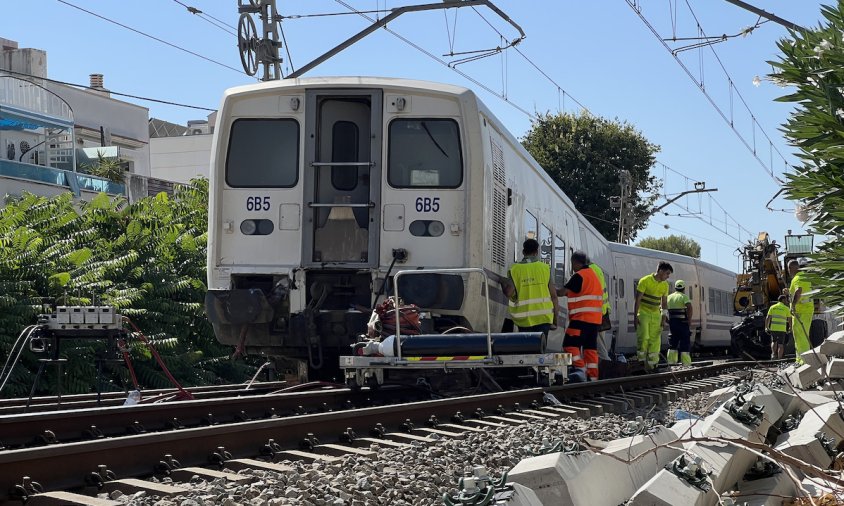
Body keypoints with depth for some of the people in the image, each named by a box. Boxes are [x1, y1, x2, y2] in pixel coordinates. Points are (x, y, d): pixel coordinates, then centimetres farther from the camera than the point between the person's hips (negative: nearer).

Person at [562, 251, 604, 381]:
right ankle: (592, 376, 9)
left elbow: (564, 291, -8)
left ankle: (579, 367, -23)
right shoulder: (593, 274, 20)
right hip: (595, 319, 9)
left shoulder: (579, 276, -9)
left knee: (570, 344, -10)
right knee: (590, 347, 10)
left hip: (581, 318, -9)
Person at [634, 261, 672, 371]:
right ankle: (641, 361, -6)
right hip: (643, 313, -5)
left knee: (655, 340, 0)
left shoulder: (665, 285, 6)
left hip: (656, 314, 5)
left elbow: (664, 302, 15)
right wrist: (635, 316, -15)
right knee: (643, 337, -16)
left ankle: (651, 364, 5)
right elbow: (637, 299, -11)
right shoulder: (645, 281, -12)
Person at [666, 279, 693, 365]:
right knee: (685, 342, -1)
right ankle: (686, 364, -3)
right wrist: (689, 319, -15)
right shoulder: (683, 297, -7)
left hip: (672, 322, 5)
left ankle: (671, 362, 13)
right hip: (682, 323, -5)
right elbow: (689, 307, -24)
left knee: (672, 343, 14)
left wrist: (667, 320, 13)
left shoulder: (669, 297, 10)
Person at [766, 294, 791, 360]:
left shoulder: (772, 307, 10)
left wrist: (766, 327, 8)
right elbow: (789, 320, 5)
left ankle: (773, 354, 4)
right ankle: (779, 359, 2)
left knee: (774, 341, 22)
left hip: (773, 328, 2)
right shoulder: (786, 308, 5)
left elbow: (768, 318, 4)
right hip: (782, 329, -2)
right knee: (780, 344, 5)